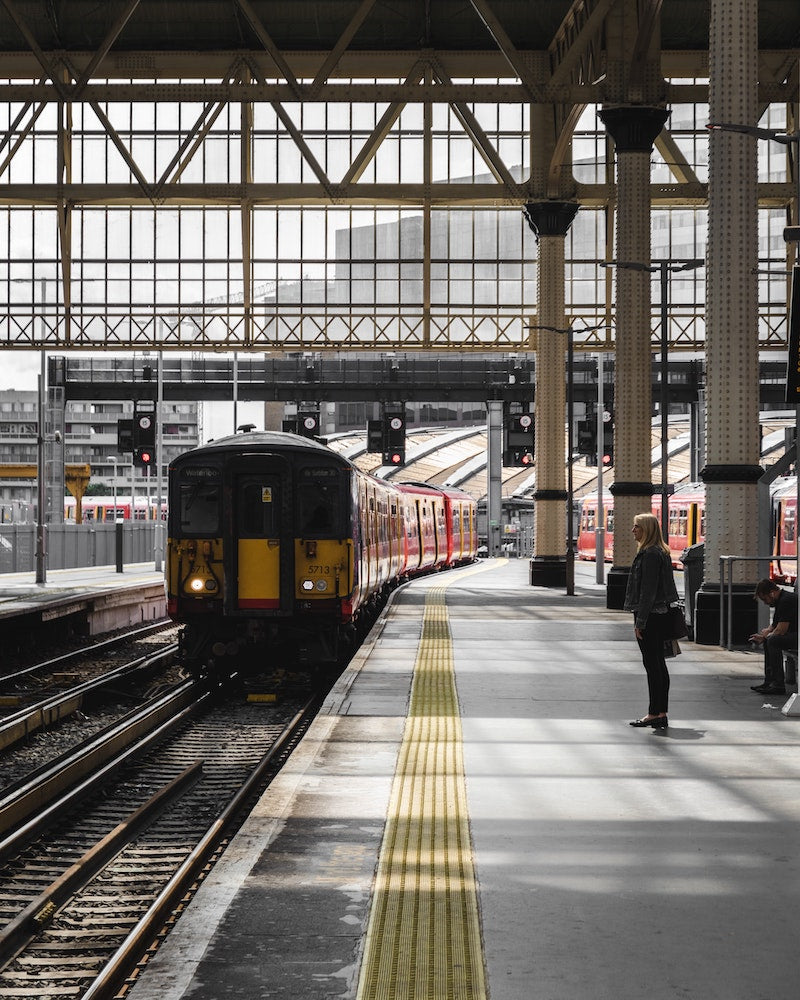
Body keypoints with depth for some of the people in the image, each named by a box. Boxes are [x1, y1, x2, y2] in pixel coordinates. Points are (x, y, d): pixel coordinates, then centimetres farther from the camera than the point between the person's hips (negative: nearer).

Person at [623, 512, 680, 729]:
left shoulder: (649, 554, -16)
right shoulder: (661, 552, 15)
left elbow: (648, 591, -20)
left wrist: (640, 622, -19)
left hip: (650, 615, -10)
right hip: (660, 614, 10)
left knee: (652, 664, -6)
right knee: (658, 663, 11)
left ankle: (655, 714, -4)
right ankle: (661, 712, 15)